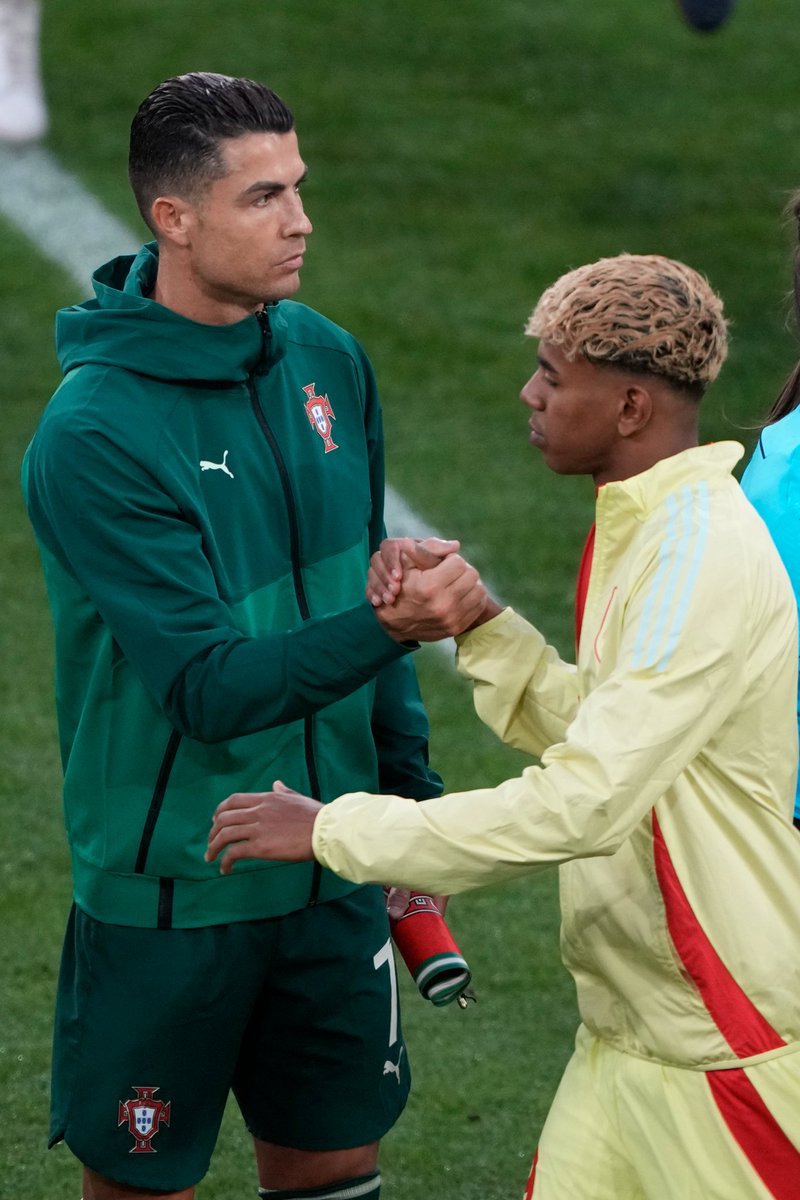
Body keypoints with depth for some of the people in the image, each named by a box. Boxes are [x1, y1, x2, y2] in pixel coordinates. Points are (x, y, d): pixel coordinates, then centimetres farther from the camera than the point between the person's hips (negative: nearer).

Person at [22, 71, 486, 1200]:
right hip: (168, 891, -6)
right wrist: (385, 626, -39)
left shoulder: (329, 360, 0)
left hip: (335, 876, 6)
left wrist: (409, 783, 14)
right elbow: (211, 687, -25)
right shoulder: (92, 436, -21)